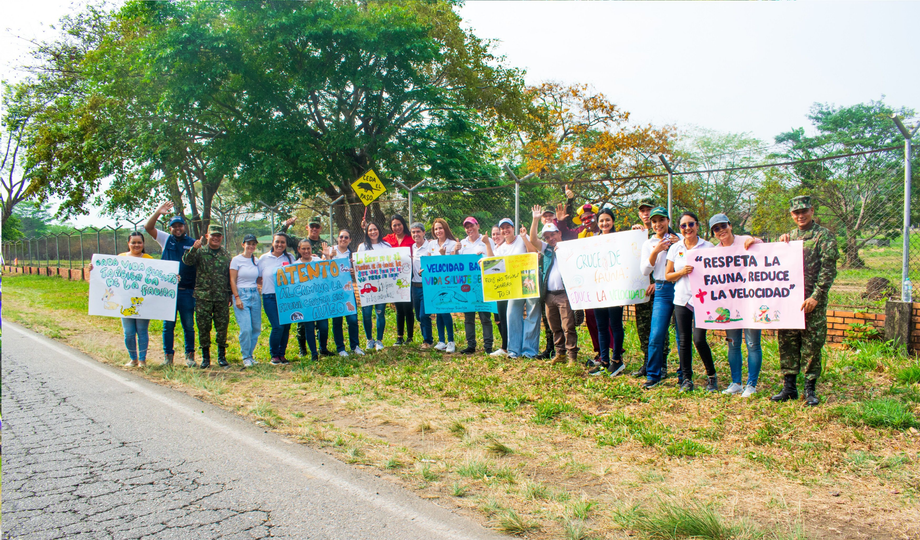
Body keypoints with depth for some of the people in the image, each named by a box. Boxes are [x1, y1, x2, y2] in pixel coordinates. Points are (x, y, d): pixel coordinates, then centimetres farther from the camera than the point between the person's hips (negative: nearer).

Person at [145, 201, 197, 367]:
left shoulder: (193, 243, 6)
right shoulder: (166, 240, 9)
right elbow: (148, 227, 1)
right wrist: (158, 212, -13)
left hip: (187, 291, -1)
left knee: (189, 325, 4)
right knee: (168, 325, 6)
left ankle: (190, 355, 13)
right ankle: (168, 355, 14)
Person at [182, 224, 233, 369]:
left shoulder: (226, 254, 11)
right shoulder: (200, 251, 3)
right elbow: (186, 261, -14)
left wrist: (230, 295, 12)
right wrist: (193, 248, -31)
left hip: (222, 298, 2)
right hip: (203, 297, -1)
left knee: (222, 327, 3)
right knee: (203, 328, 3)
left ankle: (222, 357, 14)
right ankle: (205, 358, 13)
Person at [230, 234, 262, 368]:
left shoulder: (256, 261, 12)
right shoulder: (236, 260, -1)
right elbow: (232, 280, -3)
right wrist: (237, 298, -10)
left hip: (255, 295, 5)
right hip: (241, 294, -5)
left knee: (256, 328, 3)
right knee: (246, 328, -12)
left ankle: (250, 355, 18)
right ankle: (246, 357, 1)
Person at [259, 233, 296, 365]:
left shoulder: (290, 258, 10)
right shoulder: (264, 259, 6)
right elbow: (258, 278, 11)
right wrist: (266, 285, -4)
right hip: (270, 298, -2)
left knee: (286, 327, 4)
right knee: (277, 327, -11)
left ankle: (282, 354, 19)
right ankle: (274, 355, 7)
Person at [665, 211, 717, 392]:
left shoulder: (708, 247, 2)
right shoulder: (675, 248, 9)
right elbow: (668, 275, 10)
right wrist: (682, 272, -8)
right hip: (682, 299, 3)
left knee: (699, 339, -10)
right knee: (684, 340, 3)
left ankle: (712, 376, 11)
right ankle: (687, 379, 14)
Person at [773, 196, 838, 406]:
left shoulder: (824, 236, -2)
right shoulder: (789, 236, 15)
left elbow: (828, 269, -8)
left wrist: (816, 296, -15)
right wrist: (781, 244, 1)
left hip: (812, 301, -5)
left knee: (812, 345, 0)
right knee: (787, 343, 6)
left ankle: (810, 390, 10)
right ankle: (789, 387, 15)